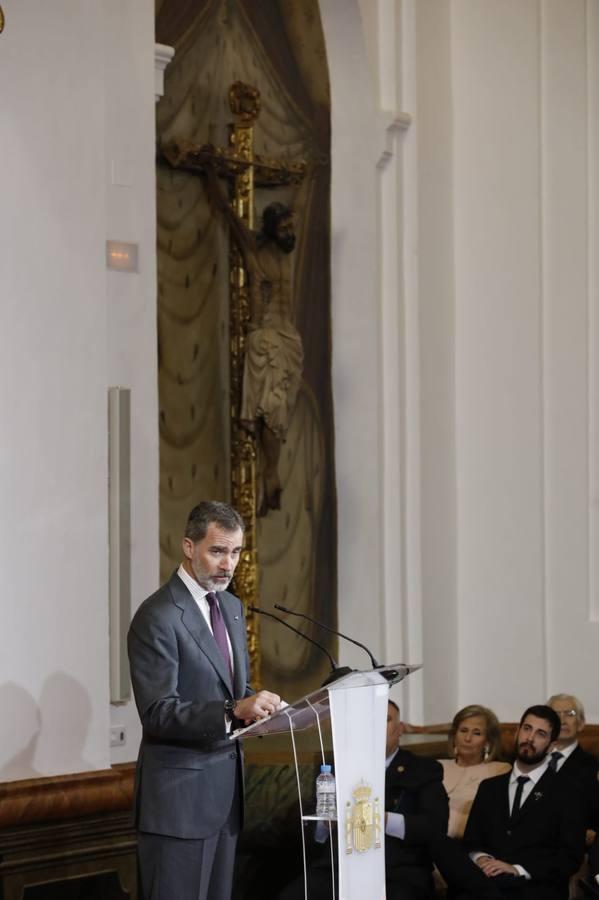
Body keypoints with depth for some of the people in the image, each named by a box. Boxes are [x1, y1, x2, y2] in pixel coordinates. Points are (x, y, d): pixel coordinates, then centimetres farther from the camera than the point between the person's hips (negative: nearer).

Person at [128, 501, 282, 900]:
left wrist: (255, 705, 0)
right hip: (180, 793, -8)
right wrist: (233, 711, -30)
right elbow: (158, 714, -19)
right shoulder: (158, 617, -13)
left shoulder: (232, 606, 14)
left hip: (226, 787, 8)